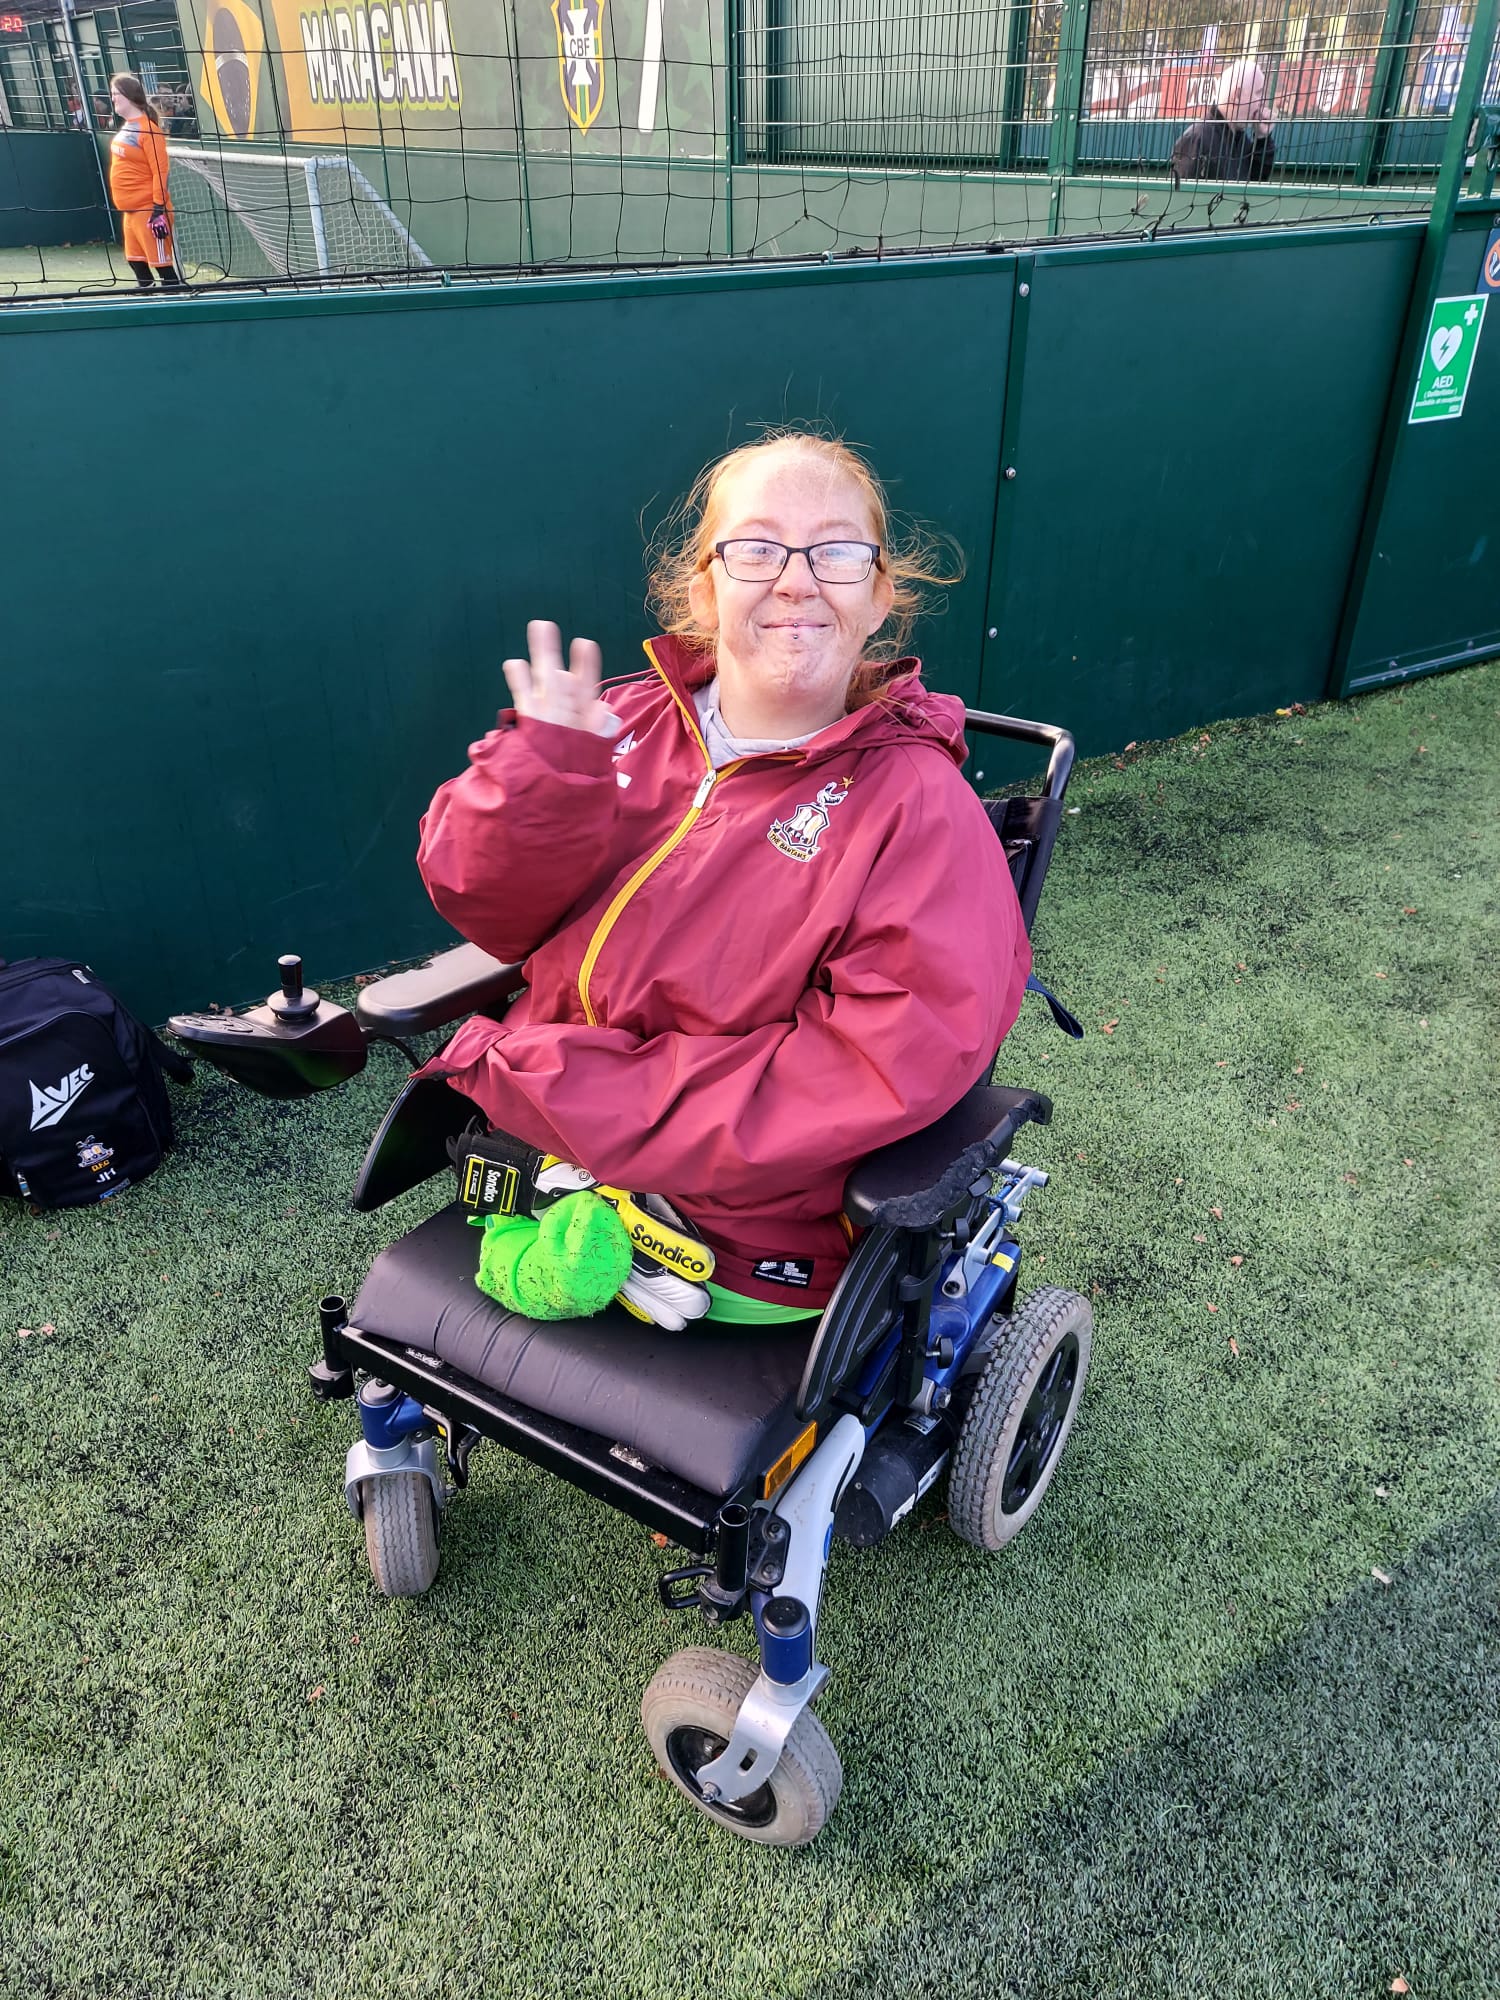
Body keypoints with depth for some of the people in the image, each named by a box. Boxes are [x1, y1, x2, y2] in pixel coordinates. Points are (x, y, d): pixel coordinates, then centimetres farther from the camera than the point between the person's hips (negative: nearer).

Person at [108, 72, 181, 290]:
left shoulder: (147, 129, -13)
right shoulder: (127, 127, 13)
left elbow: (160, 171, -17)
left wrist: (159, 210, -21)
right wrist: (124, 203, 20)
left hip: (148, 210, -9)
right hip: (130, 209, 9)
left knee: (160, 262, -7)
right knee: (136, 261, 14)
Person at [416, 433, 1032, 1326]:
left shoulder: (918, 805, -11)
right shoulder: (634, 723, 3)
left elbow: (894, 1062, -20)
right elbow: (486, 907, 1)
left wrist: (580, 1098, -22)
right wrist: (541, 778, -21)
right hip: (543, 1165, 5)